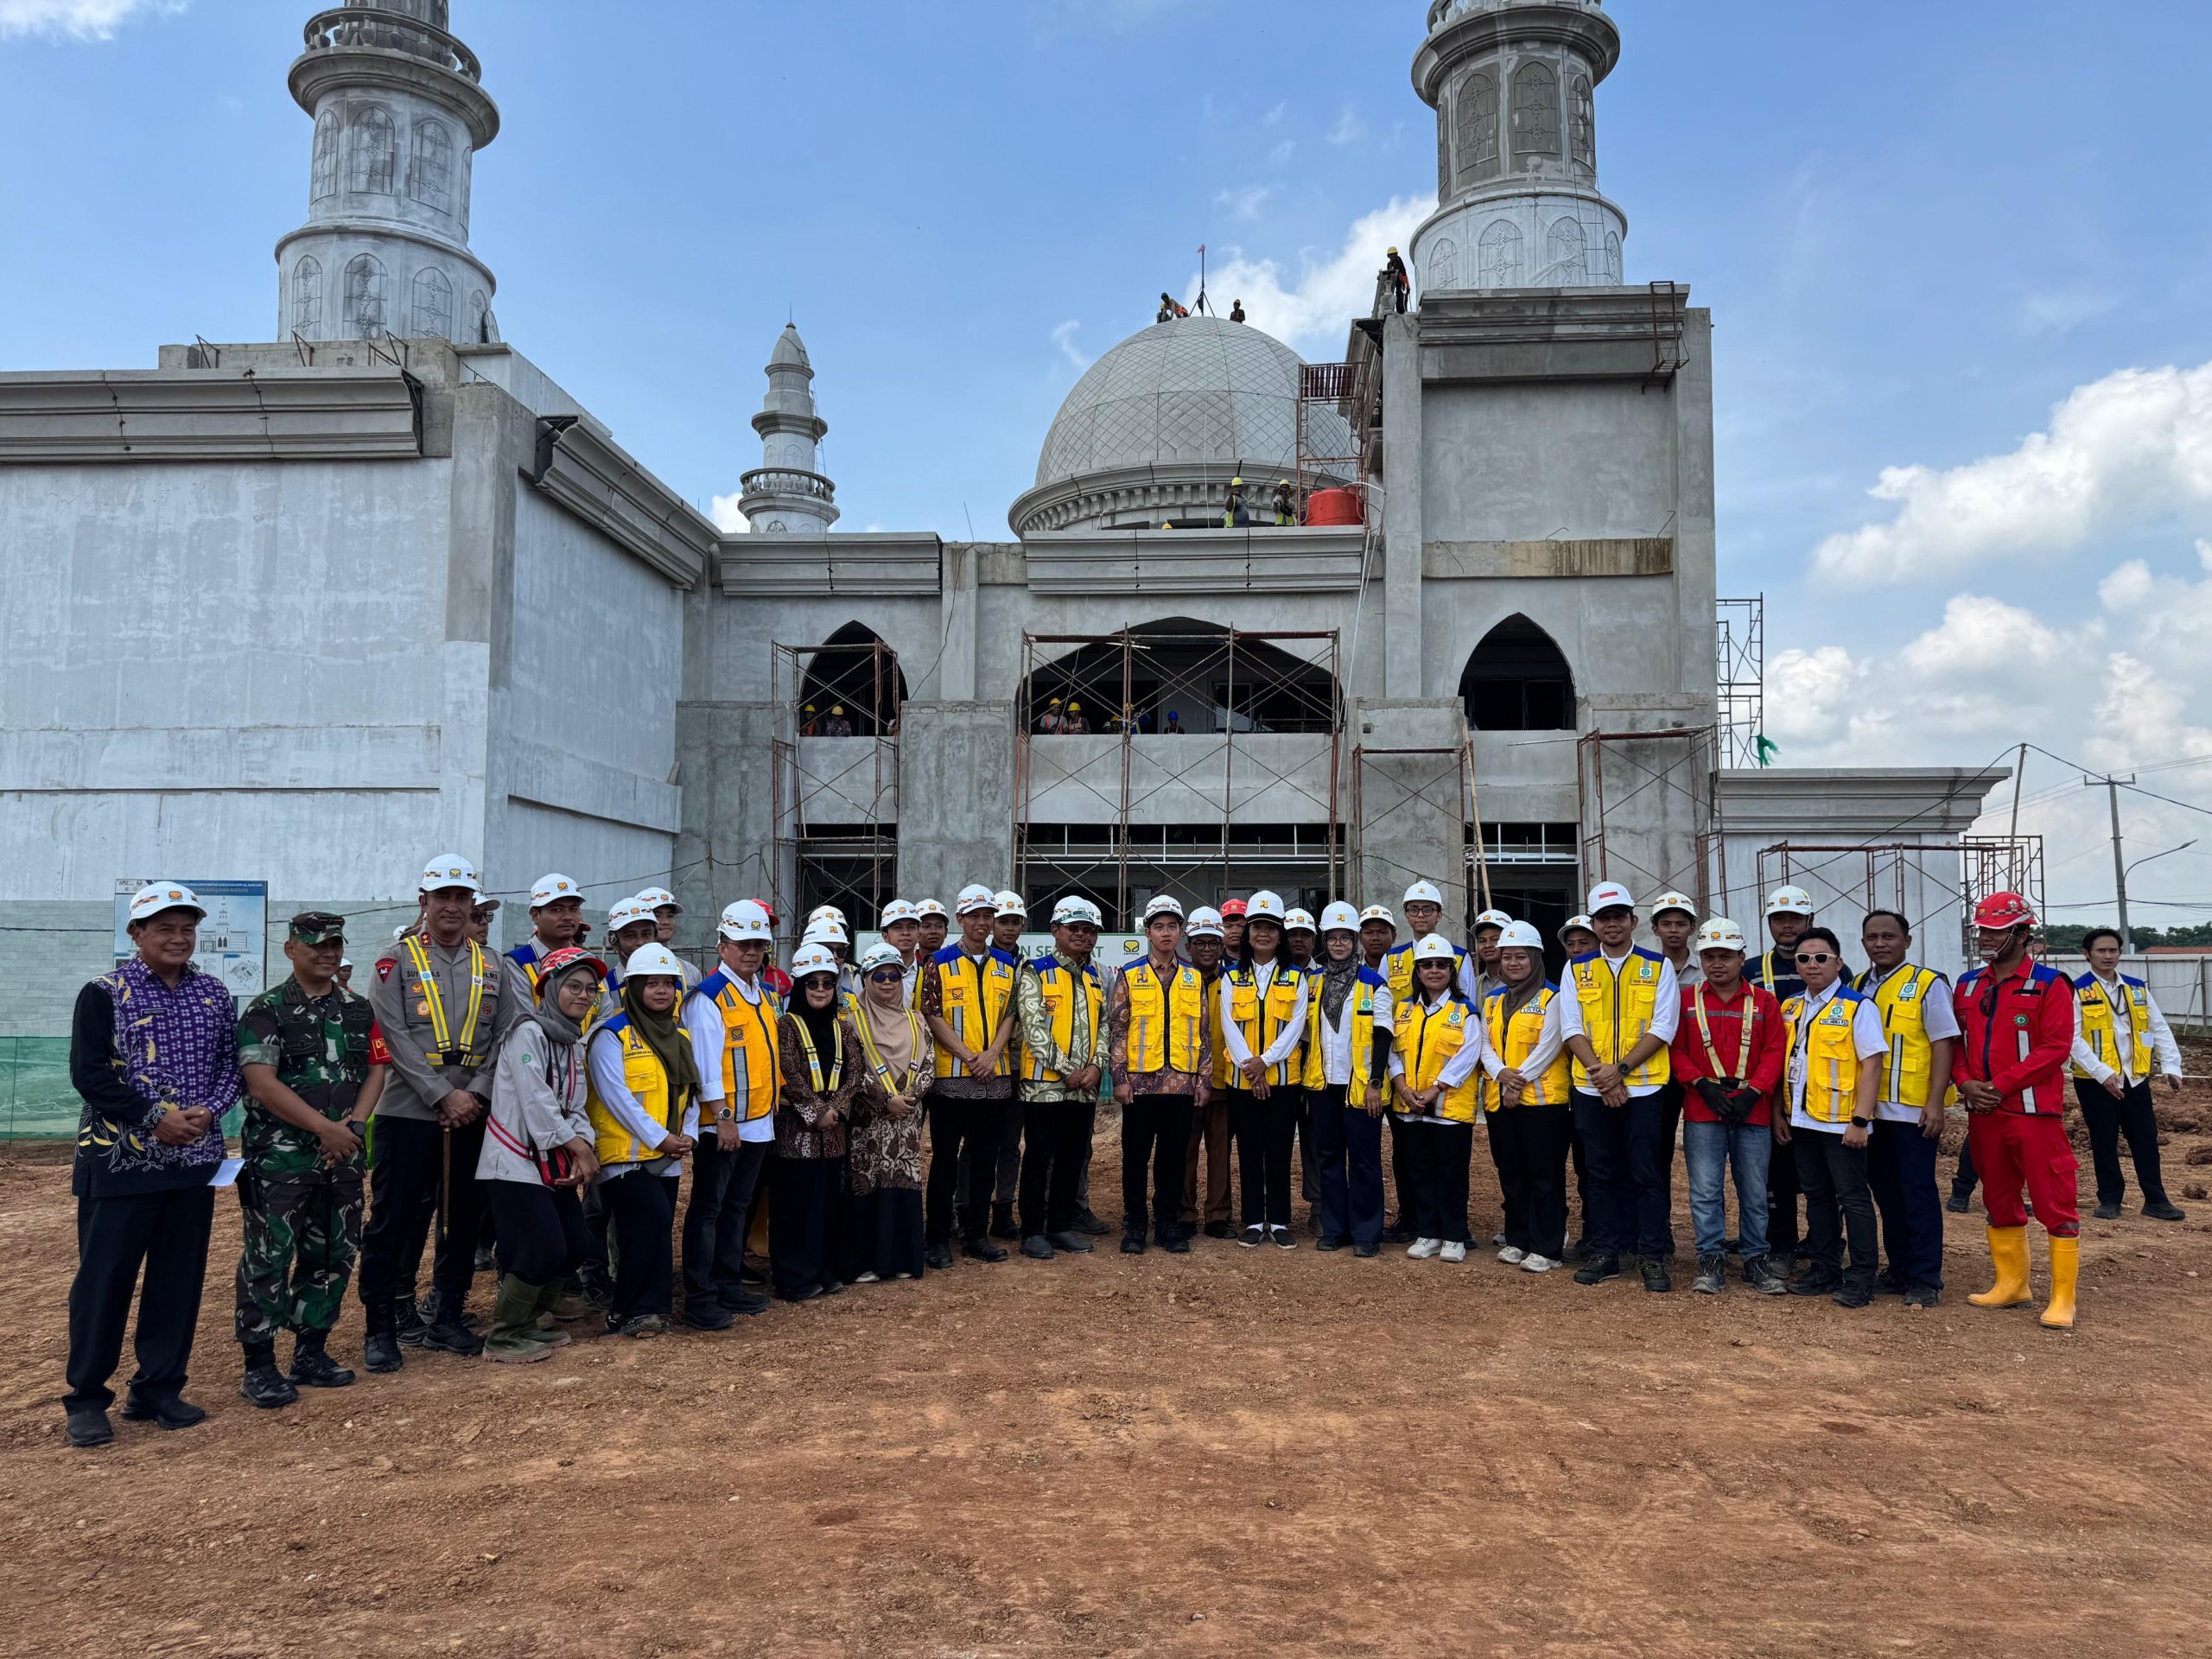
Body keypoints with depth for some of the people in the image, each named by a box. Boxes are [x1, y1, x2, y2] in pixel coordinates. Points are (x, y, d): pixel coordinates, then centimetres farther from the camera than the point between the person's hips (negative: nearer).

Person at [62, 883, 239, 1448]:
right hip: (120, 1160, -4)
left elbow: (232, 1064, 10)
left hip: (195, 1160, 4)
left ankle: (158, 1389, 21)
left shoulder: (214, 994, 9)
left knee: (181, 1277, 9)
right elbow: (88, 1072, -11)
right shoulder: (105, 993, -5)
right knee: (104, 1278, 1)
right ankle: (86, 1398, 14)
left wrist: (209, 1111, -9)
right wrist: (155, 1118, -17)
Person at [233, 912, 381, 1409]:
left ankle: (311, 1353, 23)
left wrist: (354, 1122, -7)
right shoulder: (266, 1010, -5)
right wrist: (326, 1128, -17)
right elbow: (263, 1084, -14)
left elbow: (376, 1068, 11)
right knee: (269, 1259, -2)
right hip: (279, 1157, -5)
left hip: (342, 1156, 5)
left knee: (333, 1255, 10)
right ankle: (259, 1366, 8)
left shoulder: (358, 1009, 12)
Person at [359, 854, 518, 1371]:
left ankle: (447, 1322, 22)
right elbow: (397, 1038, -10)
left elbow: (505, 1039, 5)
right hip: (408, 1113, -4)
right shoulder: (397, 963, 0)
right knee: (392, 1222, 0)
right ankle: (379, 1329, 13)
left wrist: (476, 1095, -9)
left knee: (463, 1221, 10)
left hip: (473, 1115, 4)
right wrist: (443, 1096, -16)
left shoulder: (491, 969, 11)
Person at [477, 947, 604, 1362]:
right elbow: (535, 1101, -20)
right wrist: (579, 1147, -14)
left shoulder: (574, 1044, 14)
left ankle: (534, 1318, 28)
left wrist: (584, 1149, -9)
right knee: (545, 1249, -13)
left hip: (552, 1165, 9)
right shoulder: (528, 1032, -13)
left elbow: (576, 1108, 10)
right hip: (514, 1163, -9)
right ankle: (503, 1336, 5)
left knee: (578, 1245, 7)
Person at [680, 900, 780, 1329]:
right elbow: (706, 1061, -18)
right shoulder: (708, 996, -12)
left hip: (759, 1121, 8)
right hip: (720, 1123, -8)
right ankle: (699, 1299, 4)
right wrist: (722, 1116, -22)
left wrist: (774, 1104, 16)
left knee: (739, 1206, 15)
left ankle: (729, 1284, 25)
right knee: (708, 1208, -1)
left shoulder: (767, 994, 12)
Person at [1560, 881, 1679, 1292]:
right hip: (1591, 1089, 2)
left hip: (1643, 1087, -2)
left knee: (1646, 1174, 0)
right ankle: (1605, 1254, 16)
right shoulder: (1577, 969, 8)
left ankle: (1653, 1258, 8)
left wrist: (1621, 1069, -14)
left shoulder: (1658, 967, 2)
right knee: (1600, 1174, 8)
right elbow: (1571, 1027, 2)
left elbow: (1663, 1027, -5)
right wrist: (1599, 1072, -12)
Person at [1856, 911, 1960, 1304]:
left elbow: (1943, 1044, -9)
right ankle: (1899, 1269, 24)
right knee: (1885, 1191, 13)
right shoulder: (1858, 988, 11)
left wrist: (1935, 1103, -16)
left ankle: (1925, 1279, 8)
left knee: (1917, 1191, -1)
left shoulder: (1928, 984, -6)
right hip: (1872, 1109, 6)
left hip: (1913, 1109, -6)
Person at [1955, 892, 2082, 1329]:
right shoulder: (1968, 985, 11)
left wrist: (2000, 1085, -17)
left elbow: (2056, 1047, -14)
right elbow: (1955, 1042, 14)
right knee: (1999, 1202, 15)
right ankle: (2011, 1284, 28)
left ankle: (2063, 1299, 5)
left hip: (2035, 1113, -6)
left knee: (2055, 1205, -3)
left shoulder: (2049, 984, -6)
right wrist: (1966, 1082, -4)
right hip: (1982, 1113, 6)